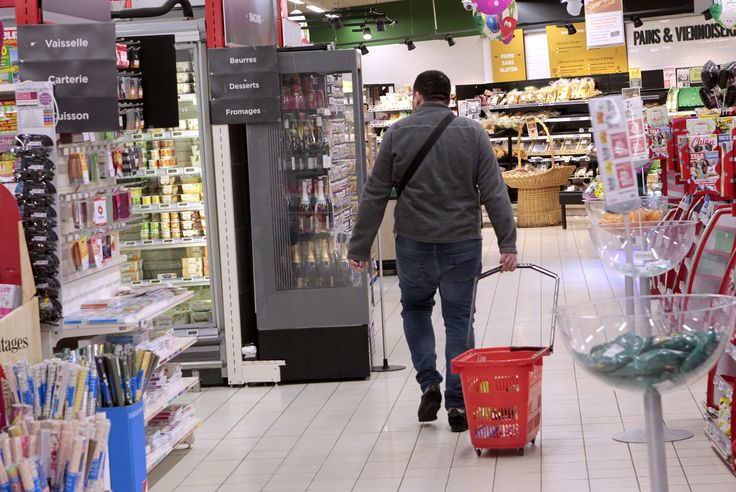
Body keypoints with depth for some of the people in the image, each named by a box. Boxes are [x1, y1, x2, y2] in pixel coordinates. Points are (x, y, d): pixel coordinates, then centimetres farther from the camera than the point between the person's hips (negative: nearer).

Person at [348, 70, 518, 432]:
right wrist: (508, 243, -3)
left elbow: (375, 195, -1)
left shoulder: (398, 133, -1)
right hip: (462, 243, 0)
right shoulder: (472, 133, 1)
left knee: (415, 308, 22)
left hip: (414, 243, 0)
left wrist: (360, 247, 3)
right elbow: (495, 192, -4)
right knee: (458, 320, 8)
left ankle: (429, 383, 9)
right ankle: (457, 403, 6)